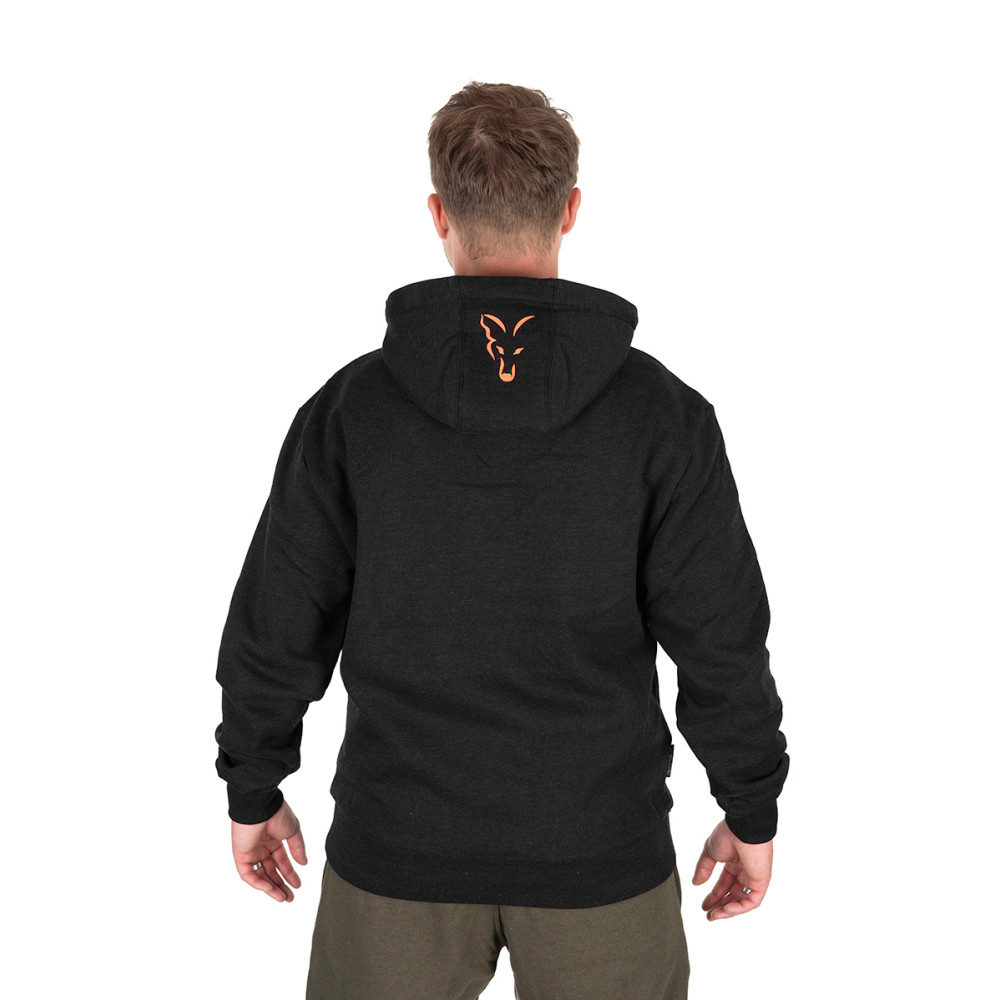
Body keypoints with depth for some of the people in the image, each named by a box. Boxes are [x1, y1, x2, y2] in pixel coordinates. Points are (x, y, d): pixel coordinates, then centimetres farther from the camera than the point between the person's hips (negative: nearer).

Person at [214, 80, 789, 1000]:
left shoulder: (353, 405, -11)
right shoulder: (661, 411, -14)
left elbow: (277, 626, -6)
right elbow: (721, 641, -11)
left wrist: (253, 792, 10)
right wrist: (754, 814, 4)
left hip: (406, 840, 1)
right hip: (594, 851, 0)